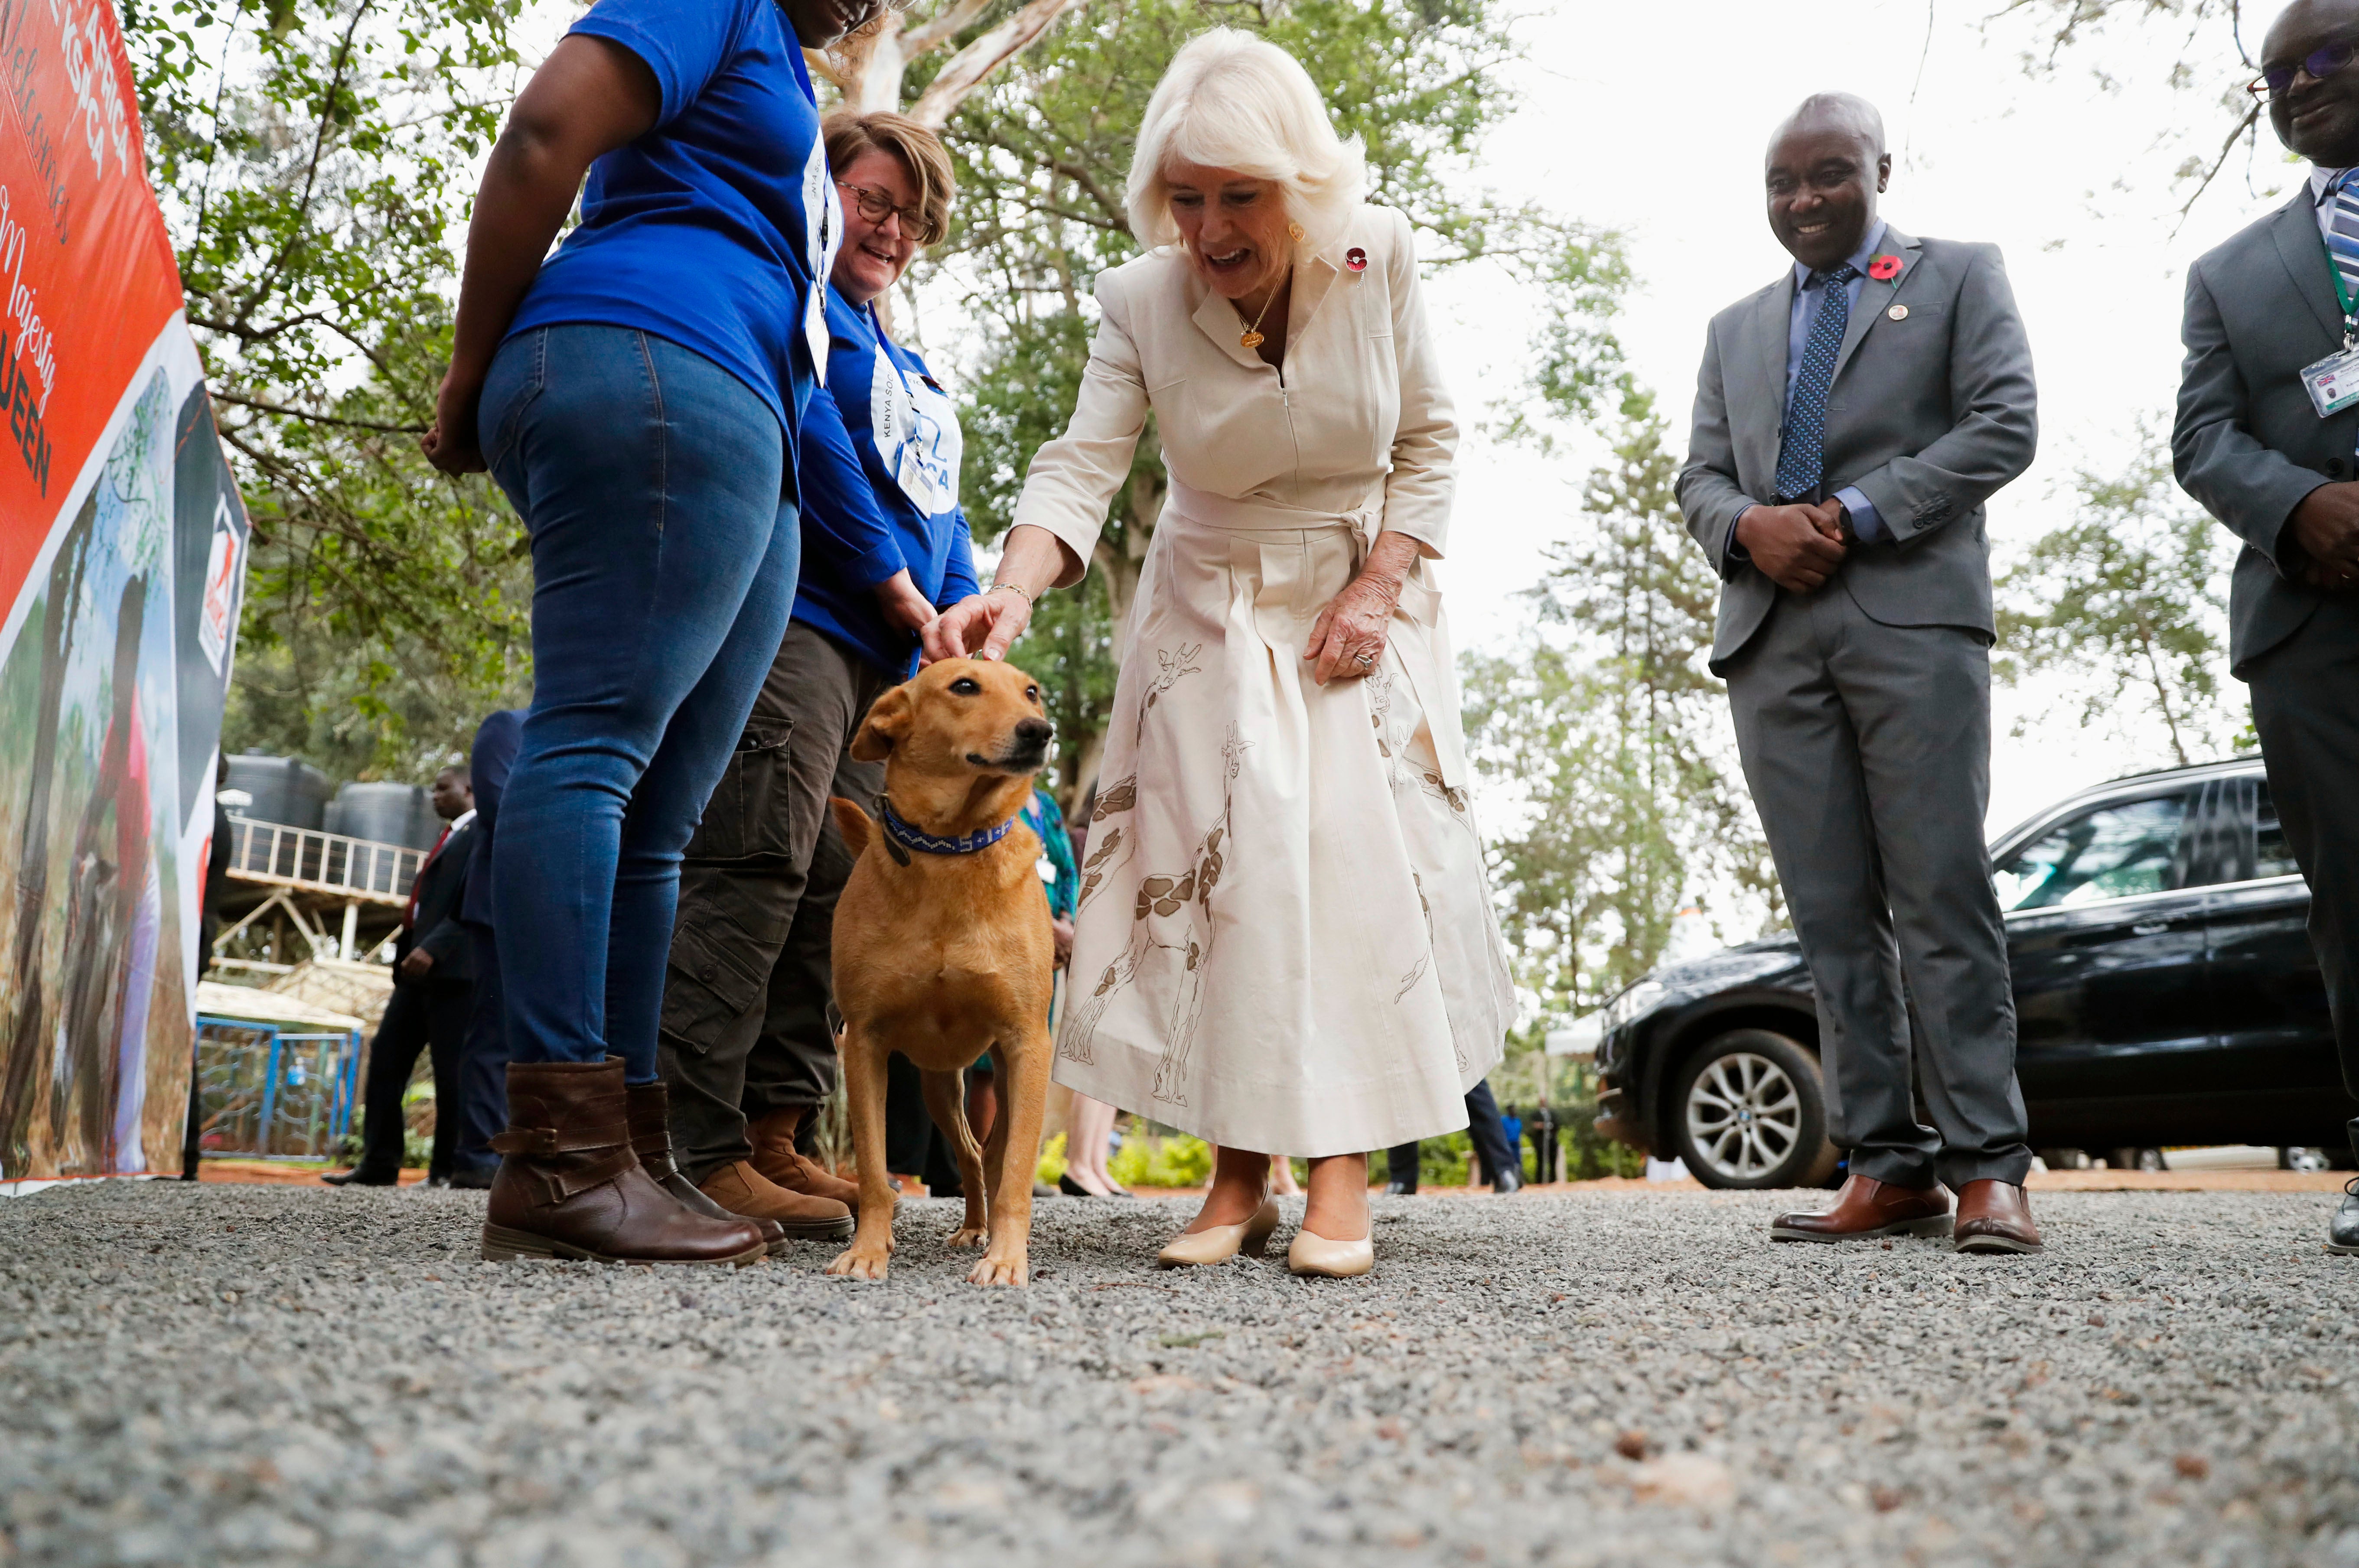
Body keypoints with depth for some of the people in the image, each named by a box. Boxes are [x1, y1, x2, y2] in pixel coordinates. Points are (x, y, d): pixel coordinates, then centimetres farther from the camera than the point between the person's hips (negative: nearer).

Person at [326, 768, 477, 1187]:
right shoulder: (448, 838, 24)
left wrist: (433, 948, -24)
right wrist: (408, 941, 10)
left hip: (454, 968, -9)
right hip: (421, 969, 9)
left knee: (451, 1071, -5)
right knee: (386, 1058, 5)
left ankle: (448, 1170, 1)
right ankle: (379, 1164, 9)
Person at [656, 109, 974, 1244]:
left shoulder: (912, 373, 29)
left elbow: (936, 512, 26)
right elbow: (802, 425, -10)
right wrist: (898, 587, -10)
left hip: (884, 652, 9)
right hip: (794, 613, -9)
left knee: (839, 894, 3)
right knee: (756, 865, -16)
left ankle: (777, 1132, 5)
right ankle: (700, 1148, -15)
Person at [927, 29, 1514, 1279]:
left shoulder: (1378, 258, -12)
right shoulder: (1141, 300, -14)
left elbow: (1427, 441, -3)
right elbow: (1083, 463, -23)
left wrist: (1377, 588, -14)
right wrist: (1012, 591, -42)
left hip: (1362, 599, 0)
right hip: (1214, 607, 0)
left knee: (1360, 852, -14)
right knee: (1222, 864, -9)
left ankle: (1343, 1171, -10)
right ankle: (1239, 1173, -2)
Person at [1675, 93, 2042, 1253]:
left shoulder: (1959, 276, 14)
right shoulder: (1736, 329, 26)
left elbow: (2004, 427, 1)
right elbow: (1698, 477, 18)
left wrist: (1856, 514, -9)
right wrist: (1748, 526, -5)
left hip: (1910, 617, -4)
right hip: (1772, 633, 4)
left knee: (1940, 896, -9)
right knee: (1832, 914, -1)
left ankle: (1985, 1168, -4)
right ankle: (1889, 1168, 2)